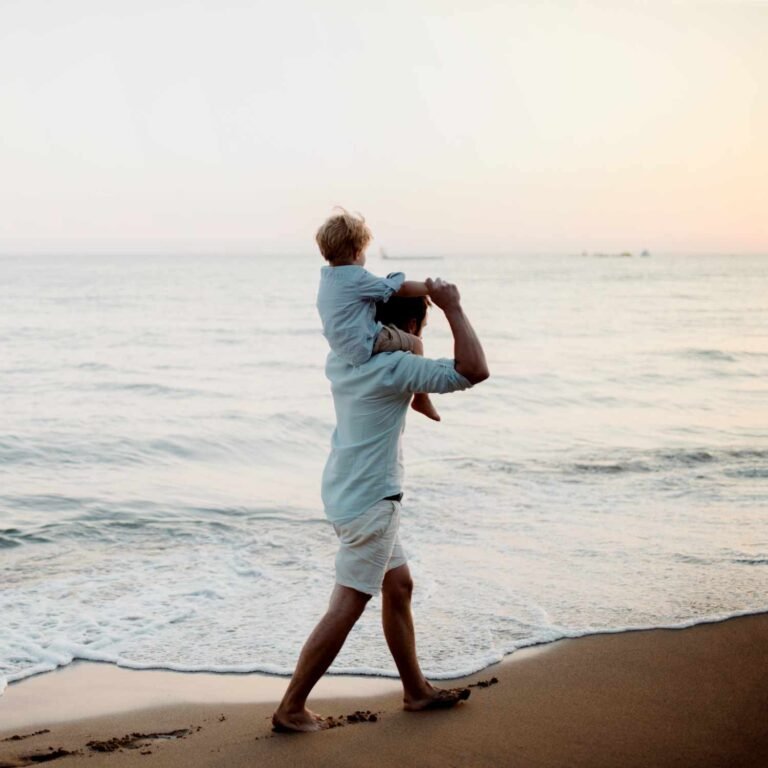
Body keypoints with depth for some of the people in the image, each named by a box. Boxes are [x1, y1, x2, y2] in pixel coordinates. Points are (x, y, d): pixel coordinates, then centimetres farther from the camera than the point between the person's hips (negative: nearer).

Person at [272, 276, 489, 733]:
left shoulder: (341, 360, 5)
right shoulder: (397, 367, -20)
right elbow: (475, 371, -26)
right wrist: (453, 308, -18)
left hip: (349, 494, 10)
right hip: (370, 502, -10)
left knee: (399, 586, 19)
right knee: (347, 607, -3)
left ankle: (417, 690, 30)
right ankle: (291, 708, 3)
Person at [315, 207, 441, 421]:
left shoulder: (327, 276, 6)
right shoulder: (358, 279, -20)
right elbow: (401, 289, -15)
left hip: (341, 347, 9)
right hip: (363, 346, -9)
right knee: (415, 342, 7)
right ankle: (421, 398, 13)